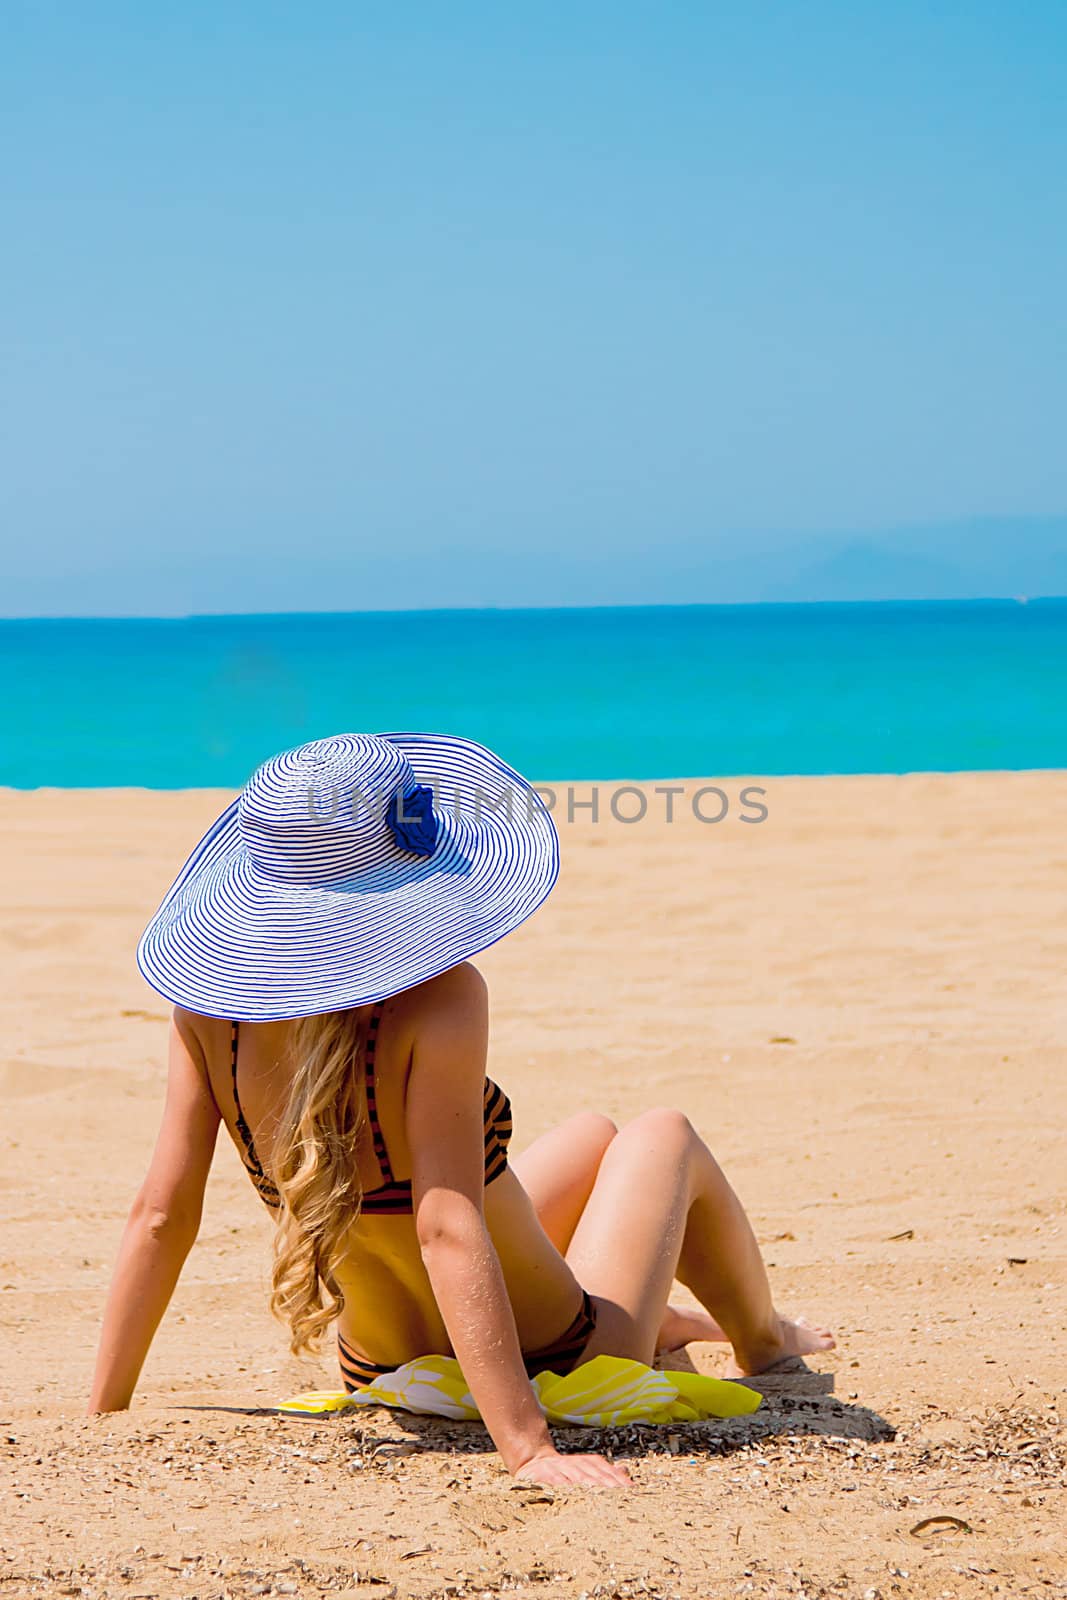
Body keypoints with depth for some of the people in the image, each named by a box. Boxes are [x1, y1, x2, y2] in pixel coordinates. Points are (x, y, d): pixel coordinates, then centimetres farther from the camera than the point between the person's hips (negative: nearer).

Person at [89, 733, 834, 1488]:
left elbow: (161, 1215, -15)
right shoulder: (440, 1003, -34)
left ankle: (660, 1321, 63)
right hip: (557, 1369, -5)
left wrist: (104, 1415, -7)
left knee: (595, 1139, 32)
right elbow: (447, 1228, -37)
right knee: (663, 1138, 25)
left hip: (388, 1377, 5)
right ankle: (764, 1342, 53)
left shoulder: (212, 1005, -18)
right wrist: (529, 1448, -36)